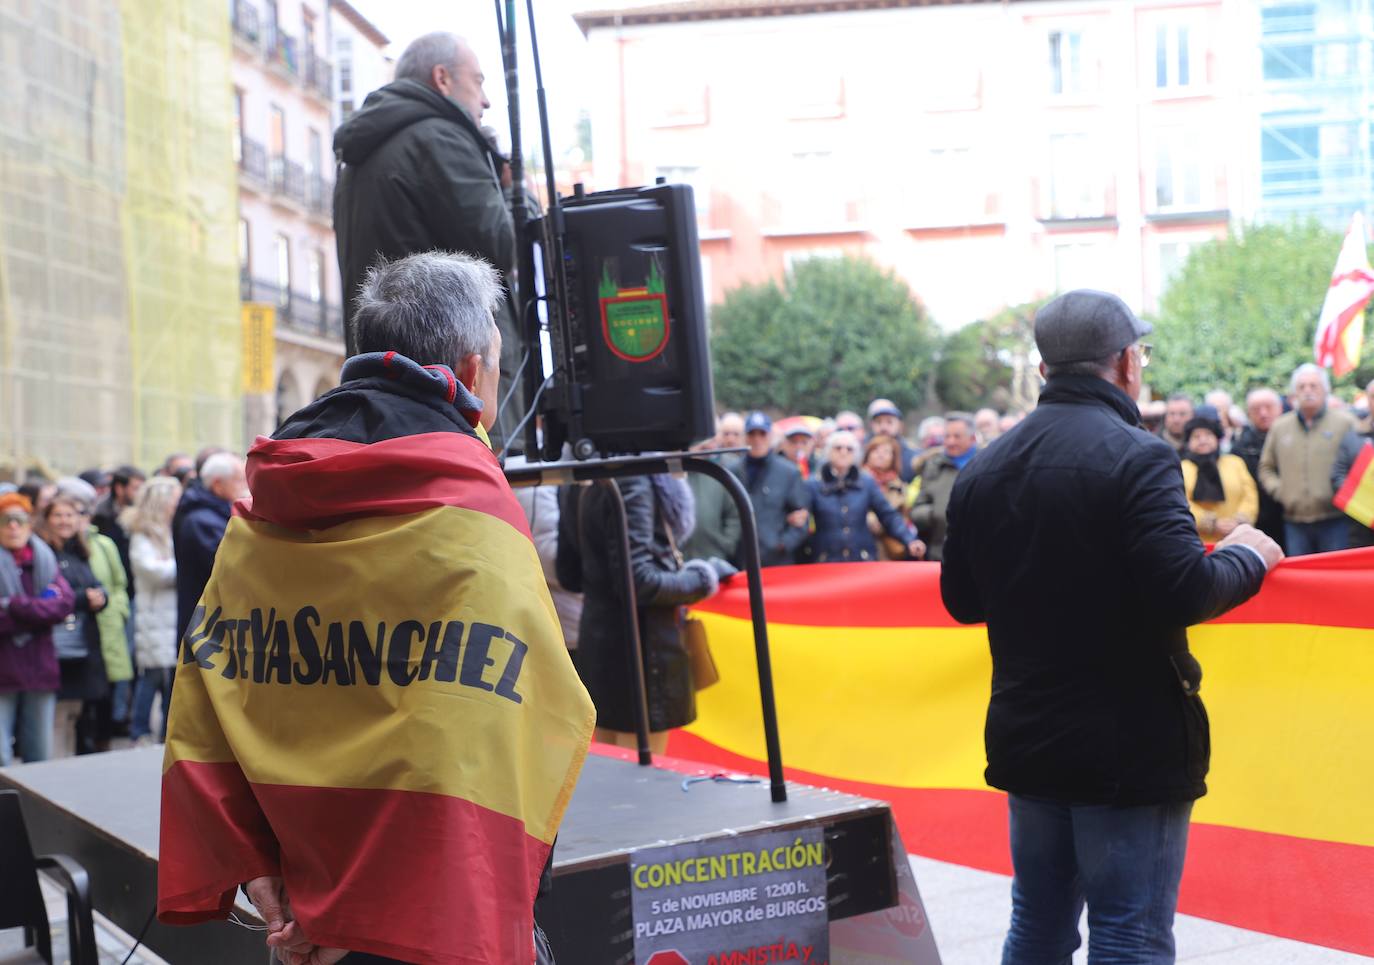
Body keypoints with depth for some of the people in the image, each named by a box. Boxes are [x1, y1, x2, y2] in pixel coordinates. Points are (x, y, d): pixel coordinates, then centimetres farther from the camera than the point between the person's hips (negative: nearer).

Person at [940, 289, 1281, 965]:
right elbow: (1183, 593, -23)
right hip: (1132, 744, -6)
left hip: (1026, 740, 7)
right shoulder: (1136, 457, -16)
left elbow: (961, 600, 12)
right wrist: (1247, 558, -4)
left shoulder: (983, 471, 5)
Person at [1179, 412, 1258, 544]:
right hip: (1197, 543, -2)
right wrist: (1213, 524, -14)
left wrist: (1239, 522, -10)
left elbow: (1249, 498, 8)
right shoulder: (1181, 469, 10)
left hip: (1236, 541, 2)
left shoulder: (1235, 463, 17)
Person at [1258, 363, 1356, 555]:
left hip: (1335, 520, -3)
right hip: (1295, 523, 3)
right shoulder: (1280, 427, 11)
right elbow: (1266, 468, 19)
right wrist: (1279, 490, 4)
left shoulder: (1344, 424, 1)